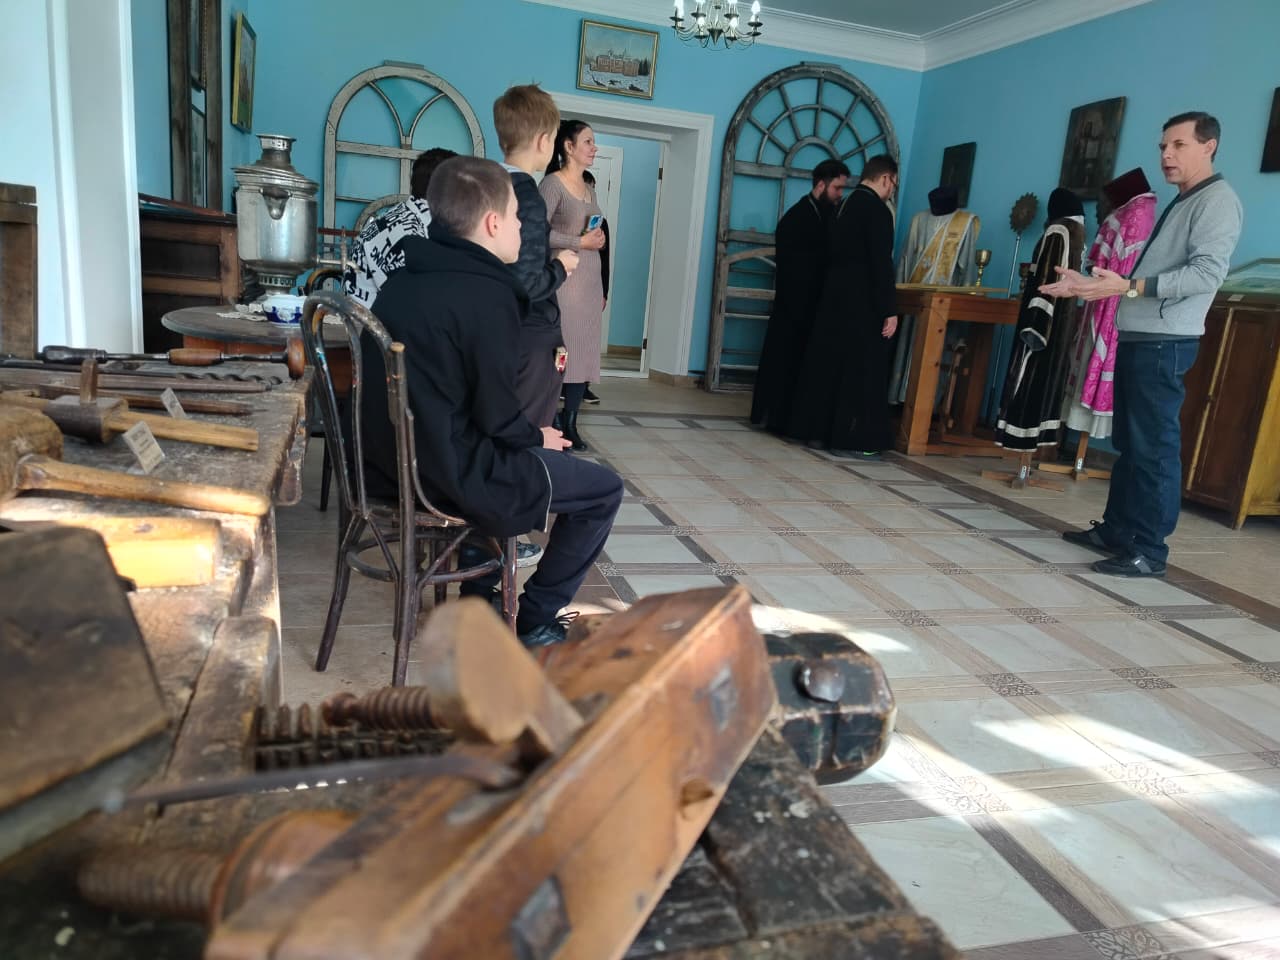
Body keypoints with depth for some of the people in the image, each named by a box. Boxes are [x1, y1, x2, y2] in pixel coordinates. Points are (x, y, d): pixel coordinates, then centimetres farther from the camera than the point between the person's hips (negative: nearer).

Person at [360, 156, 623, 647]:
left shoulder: (405, 278, 6)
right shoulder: (487, 295, -20)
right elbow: (498, 418, -20)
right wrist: (538, 436, 2)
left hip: (391, 457, 9)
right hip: (451, 474, -9)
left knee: (526, 452, 33)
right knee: (604, 489, 6)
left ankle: (482, 588, 36)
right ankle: (534, 622, 15)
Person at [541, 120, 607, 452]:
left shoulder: (589, 190, 19)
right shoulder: (553, 183, -5)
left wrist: (599, 239, 9)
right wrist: (581, 242, -13)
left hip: (591, 281, 8)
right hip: (563, 279, -7)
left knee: (585, 352, 4)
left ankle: (570, 424, 10)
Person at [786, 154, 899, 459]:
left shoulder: (846, 205, 13)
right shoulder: (876, 209, -12)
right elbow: (881, 263, -18)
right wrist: (889, 310, -17)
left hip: (836, 296, 8)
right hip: (862, 302, -8)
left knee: (828, 363, 11)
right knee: (862, 369, -3)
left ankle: (816, 429, 18)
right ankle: (850, 439, -1)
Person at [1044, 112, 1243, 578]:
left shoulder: (1218, 200, -7)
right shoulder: (1179, 204, 22)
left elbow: (1207, 273, -21)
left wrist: (1128, 287, -29)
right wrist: (1086, 283, 16)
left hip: (1165, 342, -10)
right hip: (1138, 337, 10)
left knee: (1154, 445, -8)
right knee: (1128, 441, 13)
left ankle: (1149, 551, -3)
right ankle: (1115, 529, 22)